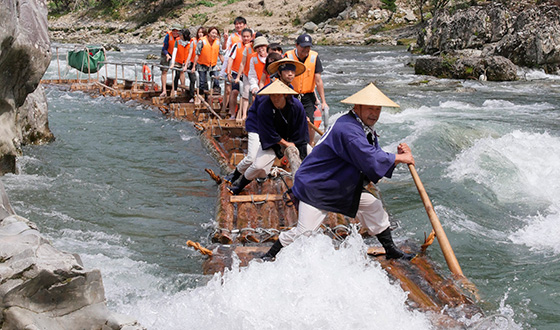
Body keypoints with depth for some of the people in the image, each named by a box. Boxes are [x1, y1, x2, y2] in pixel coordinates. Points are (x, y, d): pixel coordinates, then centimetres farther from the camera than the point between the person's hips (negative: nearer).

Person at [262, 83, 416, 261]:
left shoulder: (365, 130, 7)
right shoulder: (347, 129, -27)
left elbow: (378, 160, 7)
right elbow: (371, 160, -33)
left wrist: (398, 155, -11)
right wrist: (400, 158, -20)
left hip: (343, 186, 10)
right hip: (315, 187, -10)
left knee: (373, 207, 10)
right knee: (304, 232, -14)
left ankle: (391, 251, 27)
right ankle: (270, 256, 7)